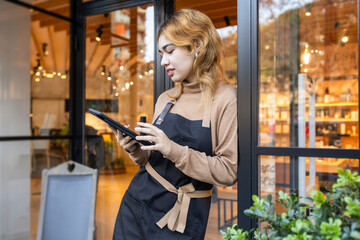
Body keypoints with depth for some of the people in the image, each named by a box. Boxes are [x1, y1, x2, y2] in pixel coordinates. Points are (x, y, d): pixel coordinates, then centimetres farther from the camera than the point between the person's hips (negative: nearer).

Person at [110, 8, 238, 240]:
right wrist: (135, 150, -7)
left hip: (180, 216, -4)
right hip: (137, 202, 5)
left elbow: (229, 172, -15)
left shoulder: (226, 99, -11)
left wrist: (174, 150, -23)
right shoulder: (166, 99, 5)